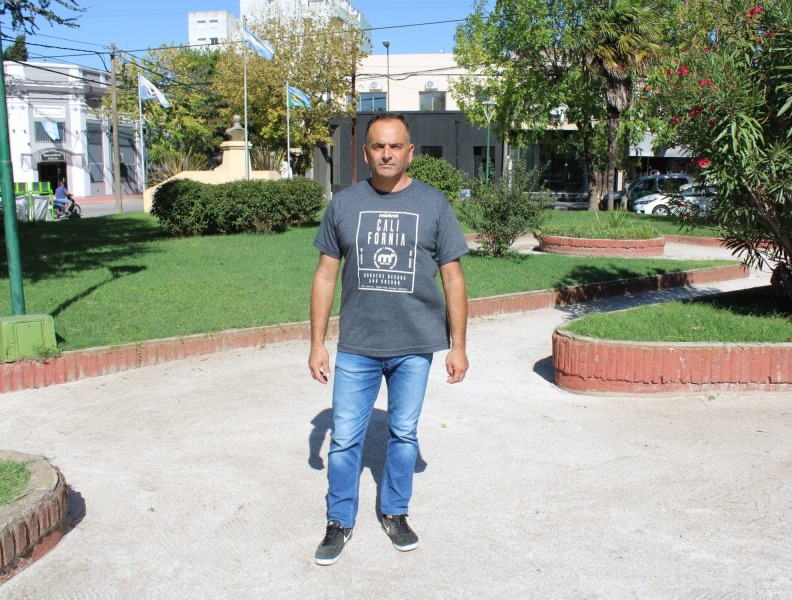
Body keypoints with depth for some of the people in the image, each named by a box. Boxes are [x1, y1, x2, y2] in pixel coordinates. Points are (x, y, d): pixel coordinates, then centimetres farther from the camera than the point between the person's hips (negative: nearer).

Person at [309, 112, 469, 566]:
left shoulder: (434, 204, -1)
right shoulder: (344, 204, 1)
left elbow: (453, 278, 1)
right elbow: (326, 276, 5)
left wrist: (458, 345, -1)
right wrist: (318, 343, 2)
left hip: (415, 346, 0)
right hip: (355, 346, 1)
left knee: (404, 434, 13)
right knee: (346, 438, 6)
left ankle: (395, 513, 33)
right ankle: (340, 522, 25)